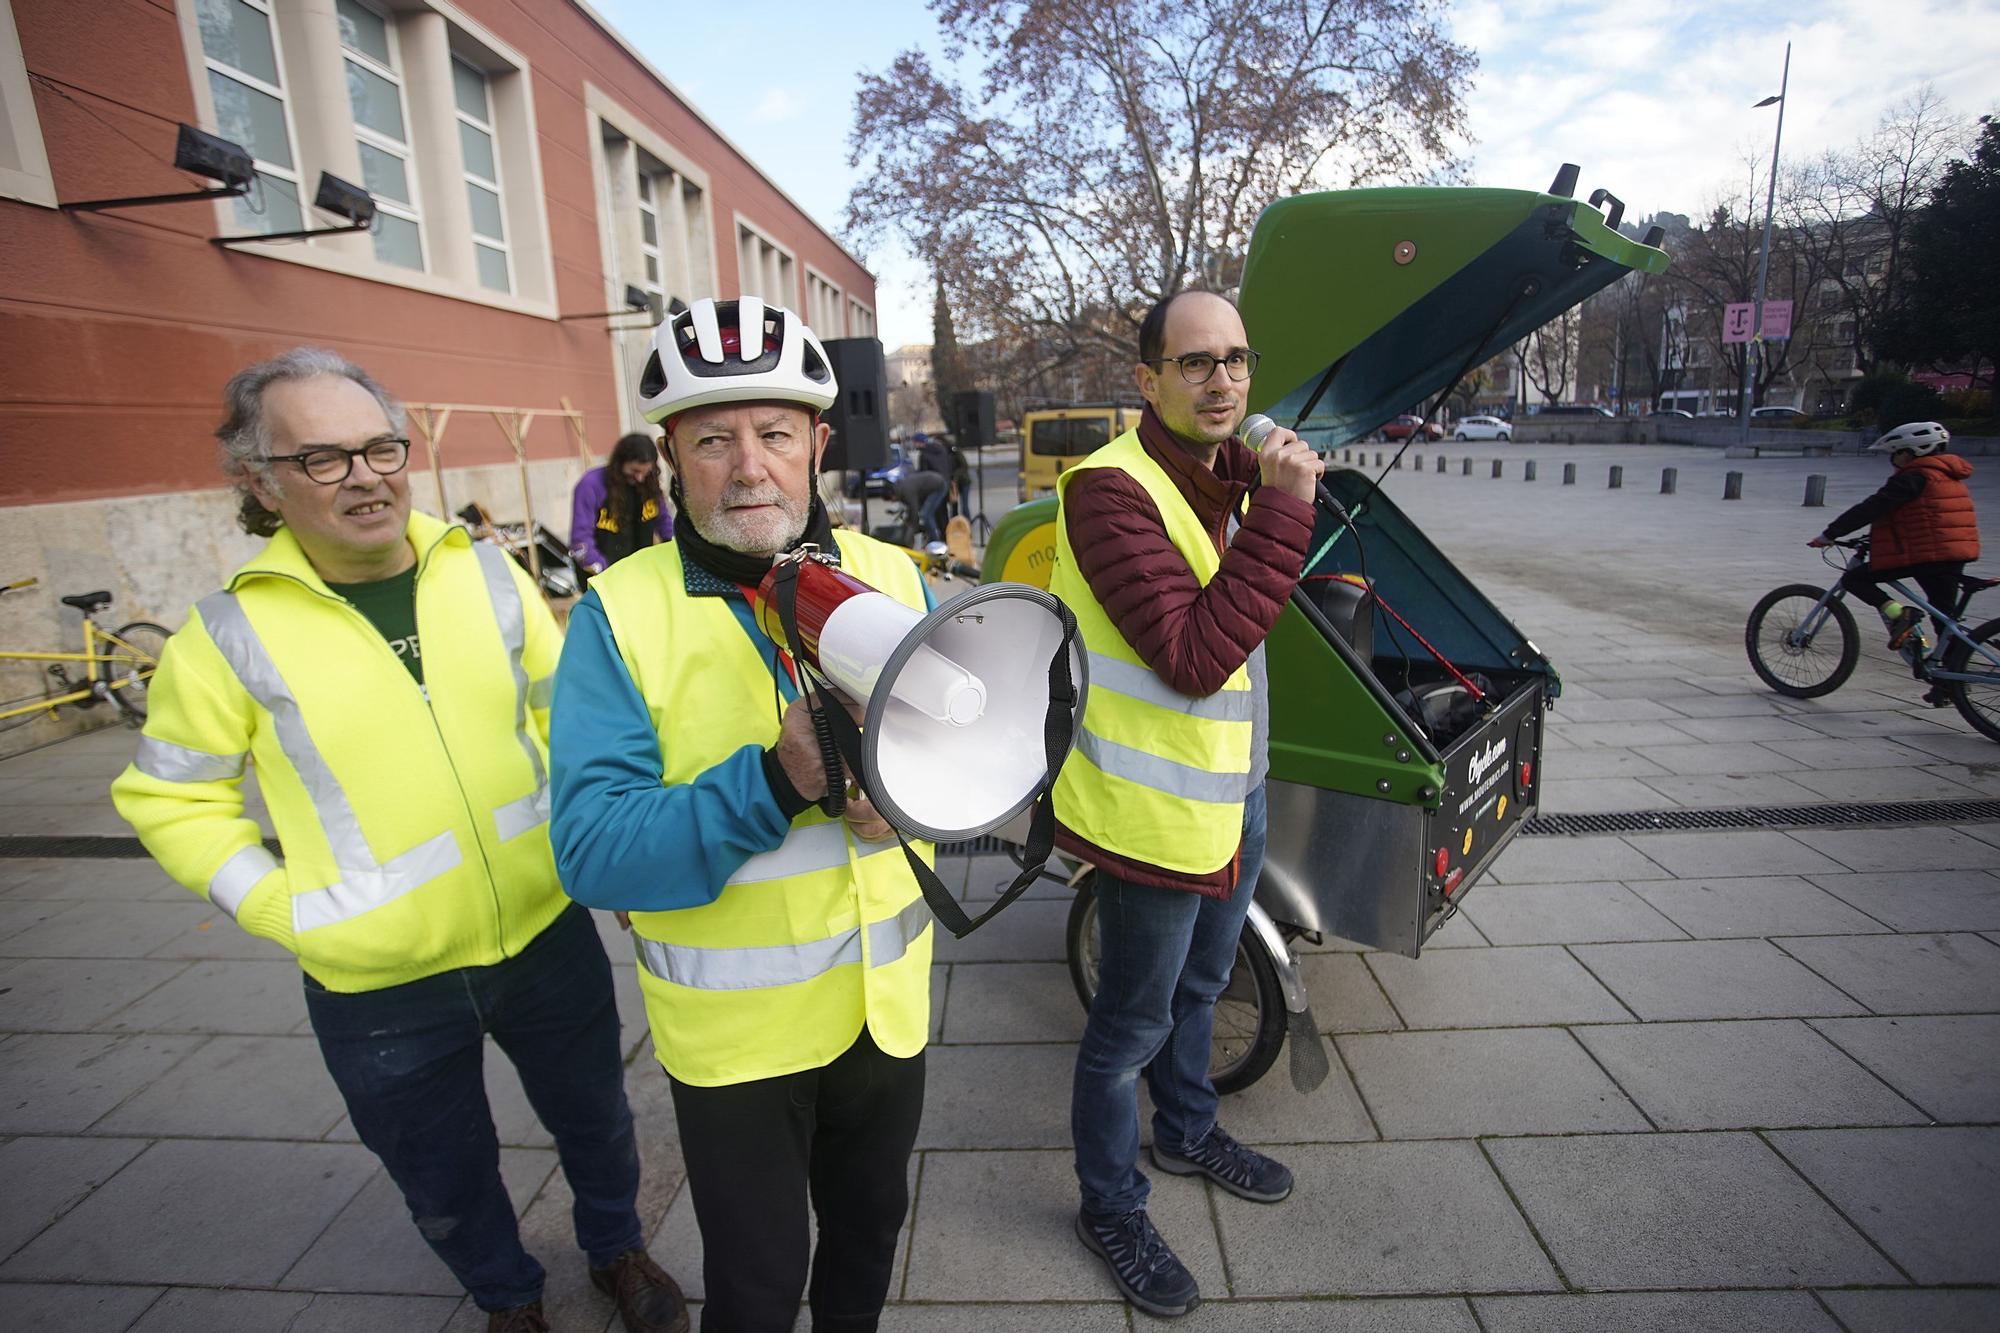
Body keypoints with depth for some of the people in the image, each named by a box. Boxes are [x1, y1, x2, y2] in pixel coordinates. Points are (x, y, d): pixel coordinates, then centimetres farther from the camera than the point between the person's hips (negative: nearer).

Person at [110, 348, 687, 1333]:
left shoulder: (484, 572, -6)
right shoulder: (231, 635, -11)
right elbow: (172, 800, -1)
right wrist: (283, 910, -10)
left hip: (547, 932, 2)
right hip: (379, 989, -1)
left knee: (595, 1120, 23)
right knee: (447, 1181, 23)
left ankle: (617, 1247, 53)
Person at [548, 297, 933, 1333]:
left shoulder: (891, 576, -5)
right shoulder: (621, 612, -15)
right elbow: (591, 851, -21)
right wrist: (778, 781, -35)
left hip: (885, 1001, 4)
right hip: (732, 1031, -3)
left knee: (869, 1228, 28)